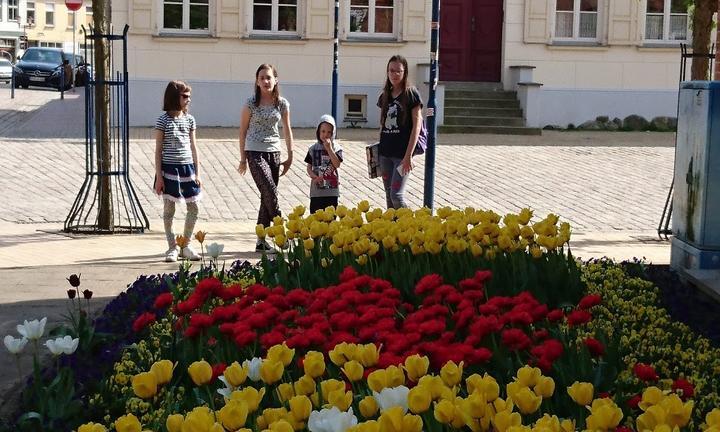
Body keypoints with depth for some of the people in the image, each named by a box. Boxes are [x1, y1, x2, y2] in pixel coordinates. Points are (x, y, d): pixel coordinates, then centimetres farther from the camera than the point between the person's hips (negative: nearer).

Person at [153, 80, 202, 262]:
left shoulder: (190, 119, 7)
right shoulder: (163, 121, -5)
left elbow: (193, 147, 11)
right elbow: (158, 150, -4)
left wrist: (197, 173, 7)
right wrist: (159, 176, -8)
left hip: (187, 167, 4)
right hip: (169, 168, -4)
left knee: (193, 208, 3)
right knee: (169, 209, 1)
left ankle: (185, 245, 17)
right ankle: (172, 248, 11)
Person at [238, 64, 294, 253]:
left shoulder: (282, 103, 3)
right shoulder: (251, 104, -5)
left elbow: (287, 130, 11)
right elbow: (243, 131, 1)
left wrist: (290, 157, 10)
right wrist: (243, 159, 2)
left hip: (274, 152, 4)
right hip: (255, 152, -4)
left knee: (267, 197, 5)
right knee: (270, 192, -17)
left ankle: (261, 242, 12)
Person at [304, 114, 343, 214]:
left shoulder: (336, 149, 0)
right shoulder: (313, 149, 4)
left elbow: (337, 165, -14)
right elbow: (309, 167, 5)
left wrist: (329, 149, -17)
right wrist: (314, 176, -14)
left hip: (332, 190, -1)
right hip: (316, 190, 1)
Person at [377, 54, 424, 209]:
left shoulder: (411, 94, -6)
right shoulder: (385, 96, 11)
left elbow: (416, 125, -10)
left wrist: (409, 155, -15)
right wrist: (380, 148, 14)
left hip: (402, 153, -6)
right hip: (385, 153, 6)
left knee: (396, 195, -12)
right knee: (389, 195, 9)